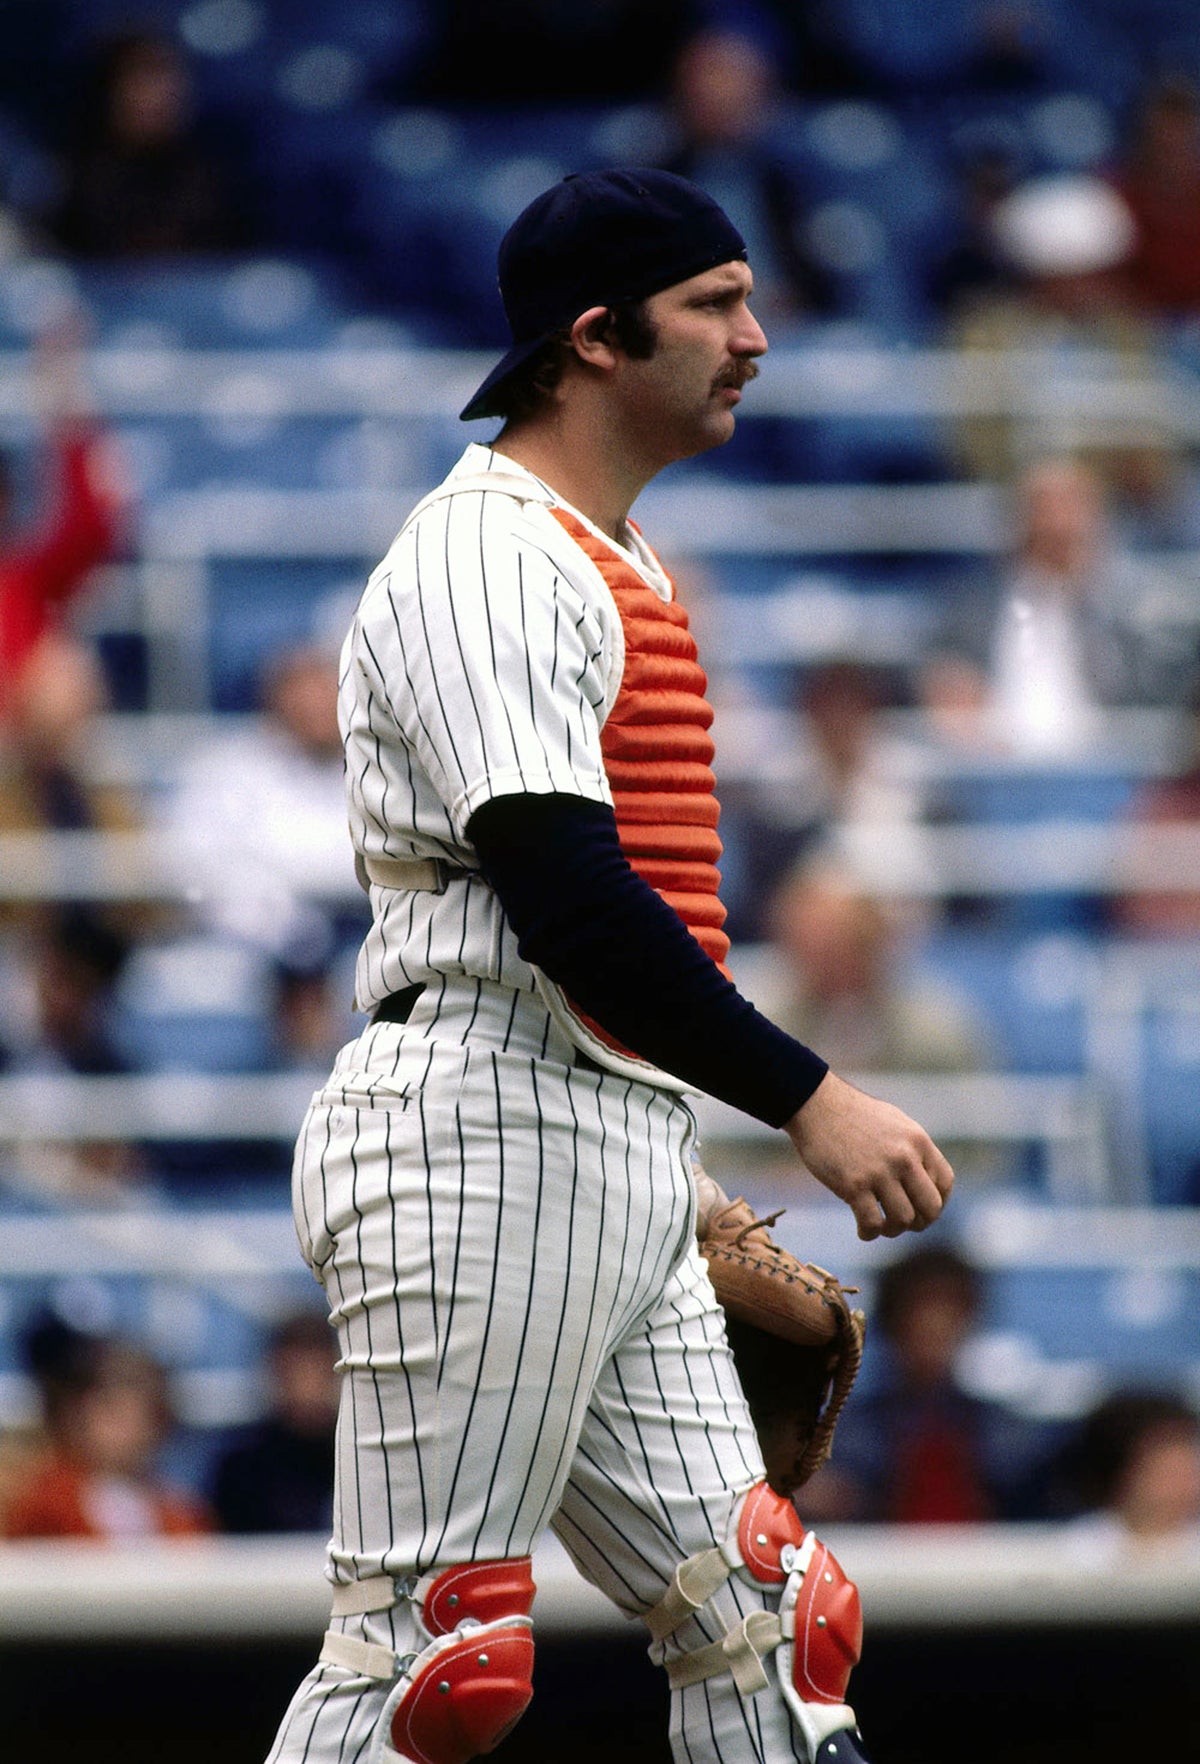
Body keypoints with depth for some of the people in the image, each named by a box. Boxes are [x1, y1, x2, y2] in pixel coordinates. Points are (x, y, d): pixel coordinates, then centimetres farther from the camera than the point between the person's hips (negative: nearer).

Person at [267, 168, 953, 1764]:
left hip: (625, 1155, 10)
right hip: (485, 1147, -10)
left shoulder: (616, 563, 20)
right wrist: (809, 1101, -23)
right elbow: (566, 902, -22)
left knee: (753, 1624, 6)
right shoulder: (484, 558, -12)